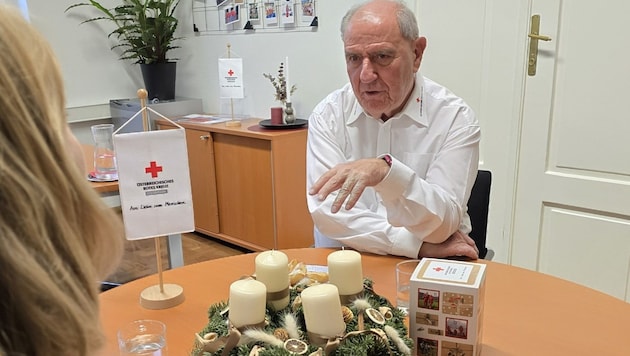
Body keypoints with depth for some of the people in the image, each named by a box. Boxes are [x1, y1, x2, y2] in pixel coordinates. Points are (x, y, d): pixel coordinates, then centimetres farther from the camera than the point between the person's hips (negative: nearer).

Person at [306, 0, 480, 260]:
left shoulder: (456, 118, -8)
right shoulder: (328, 115, -3)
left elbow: (443, 225, -15)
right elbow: (326, 211, -12)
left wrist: (386, 172, -32)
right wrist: (418, 245, -16)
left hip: (428, 268, -2)